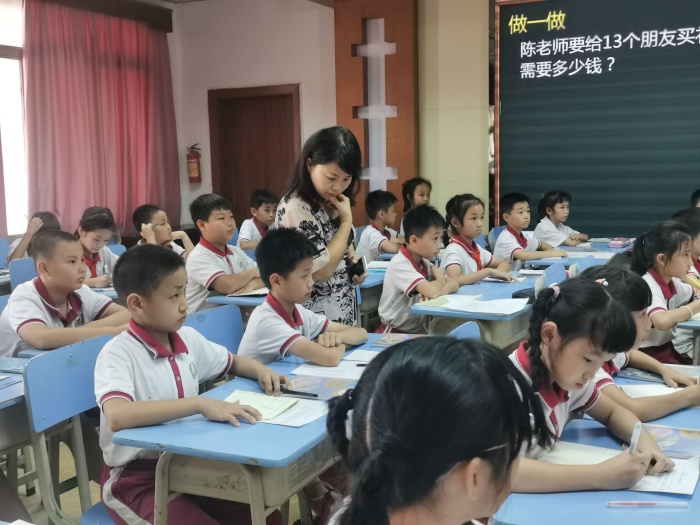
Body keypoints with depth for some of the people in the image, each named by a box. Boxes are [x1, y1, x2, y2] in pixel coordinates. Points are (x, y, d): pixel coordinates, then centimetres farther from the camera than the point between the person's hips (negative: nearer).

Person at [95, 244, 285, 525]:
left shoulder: (188, 338, 2)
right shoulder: (118, 354, -18)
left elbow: (232, 362, 21)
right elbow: (117, 417, -37)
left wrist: (260, 370, -1)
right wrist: (200, 403, -38)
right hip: (137, 477, -6)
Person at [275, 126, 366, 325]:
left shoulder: (331, 202, 3)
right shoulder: (295, 209, -23)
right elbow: (321, 270, -24)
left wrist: (354, 260, 0)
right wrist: (346, 220, -18)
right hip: (316, 321, -8)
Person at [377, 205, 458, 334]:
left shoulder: (424, 263, 6)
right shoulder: (400, 265, -18)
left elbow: (454, 284, 1)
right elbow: (433, 292, -29)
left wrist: (438, 291, -19)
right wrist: (440, 279, -8)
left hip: (419, 331, 7)